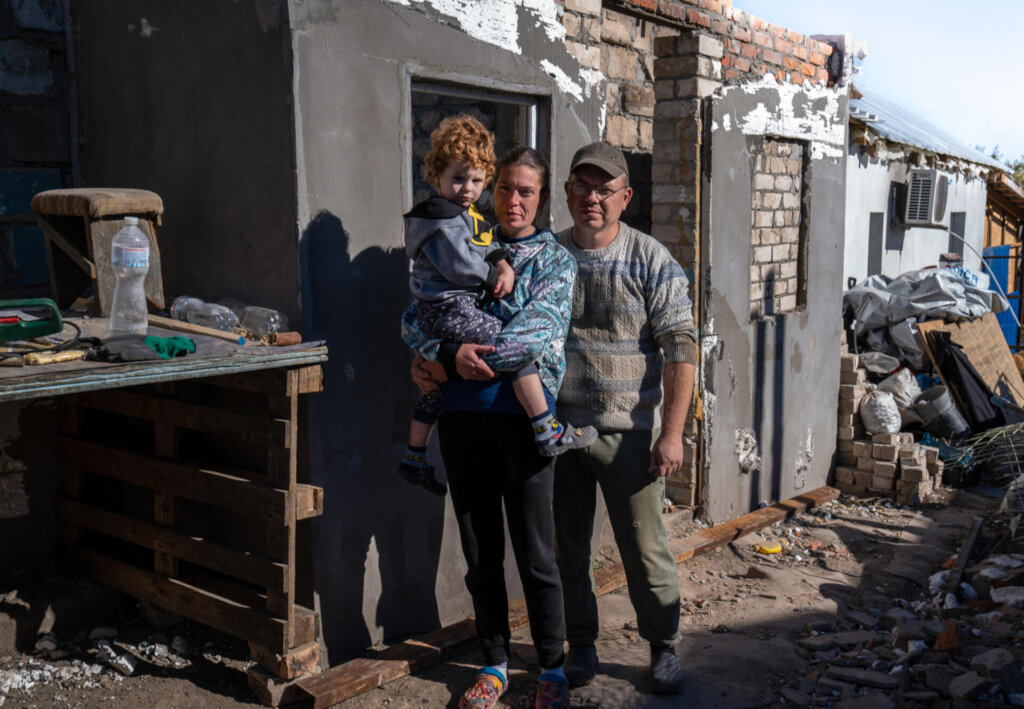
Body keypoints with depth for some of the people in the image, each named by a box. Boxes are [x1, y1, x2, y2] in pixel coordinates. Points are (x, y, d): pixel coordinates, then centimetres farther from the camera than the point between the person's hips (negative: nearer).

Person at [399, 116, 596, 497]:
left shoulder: (468, 214, 17)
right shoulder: (442, 219, -14)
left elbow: (486, 247, 16)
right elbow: (461, 266, -19)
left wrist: (503, 265, -4)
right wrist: (493, 275, -4)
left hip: (437, 313, 11)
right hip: (452, 310, -11)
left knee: (435, 388, 18)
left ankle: (414, 461, 29)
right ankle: (549, 434, -14)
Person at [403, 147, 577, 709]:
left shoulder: (556, 259, 3)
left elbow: (538, 331, -13)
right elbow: (413, 318, 5)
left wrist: (448, 362, -14)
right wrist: (449, 353, -17)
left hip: (522, 415, -3)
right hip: (463, 415, 3)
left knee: (535, 552, 2)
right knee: (480, 551, 11)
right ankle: (495, 663, 27)